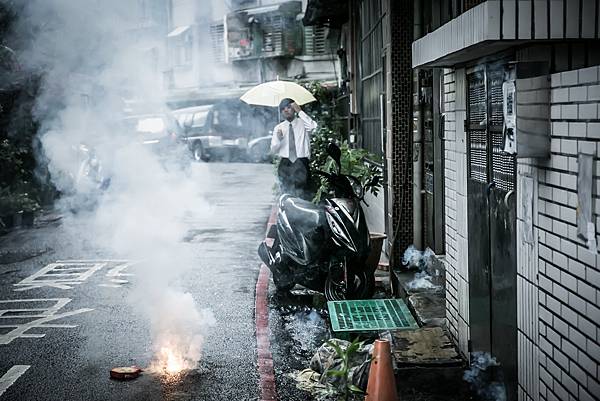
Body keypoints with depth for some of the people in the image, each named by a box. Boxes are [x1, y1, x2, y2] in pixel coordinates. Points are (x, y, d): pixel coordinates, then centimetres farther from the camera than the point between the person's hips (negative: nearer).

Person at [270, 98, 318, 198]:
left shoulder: (303, 123, 4)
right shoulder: (278, 128, 10)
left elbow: (313, 126, -21)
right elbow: (273, 150, 7)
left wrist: (299, 111, -17)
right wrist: (278, 138, -13)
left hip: (301, 163, -2)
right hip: (285, 164, 2)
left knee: (303, 195, -5)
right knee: (286, 193, 2)